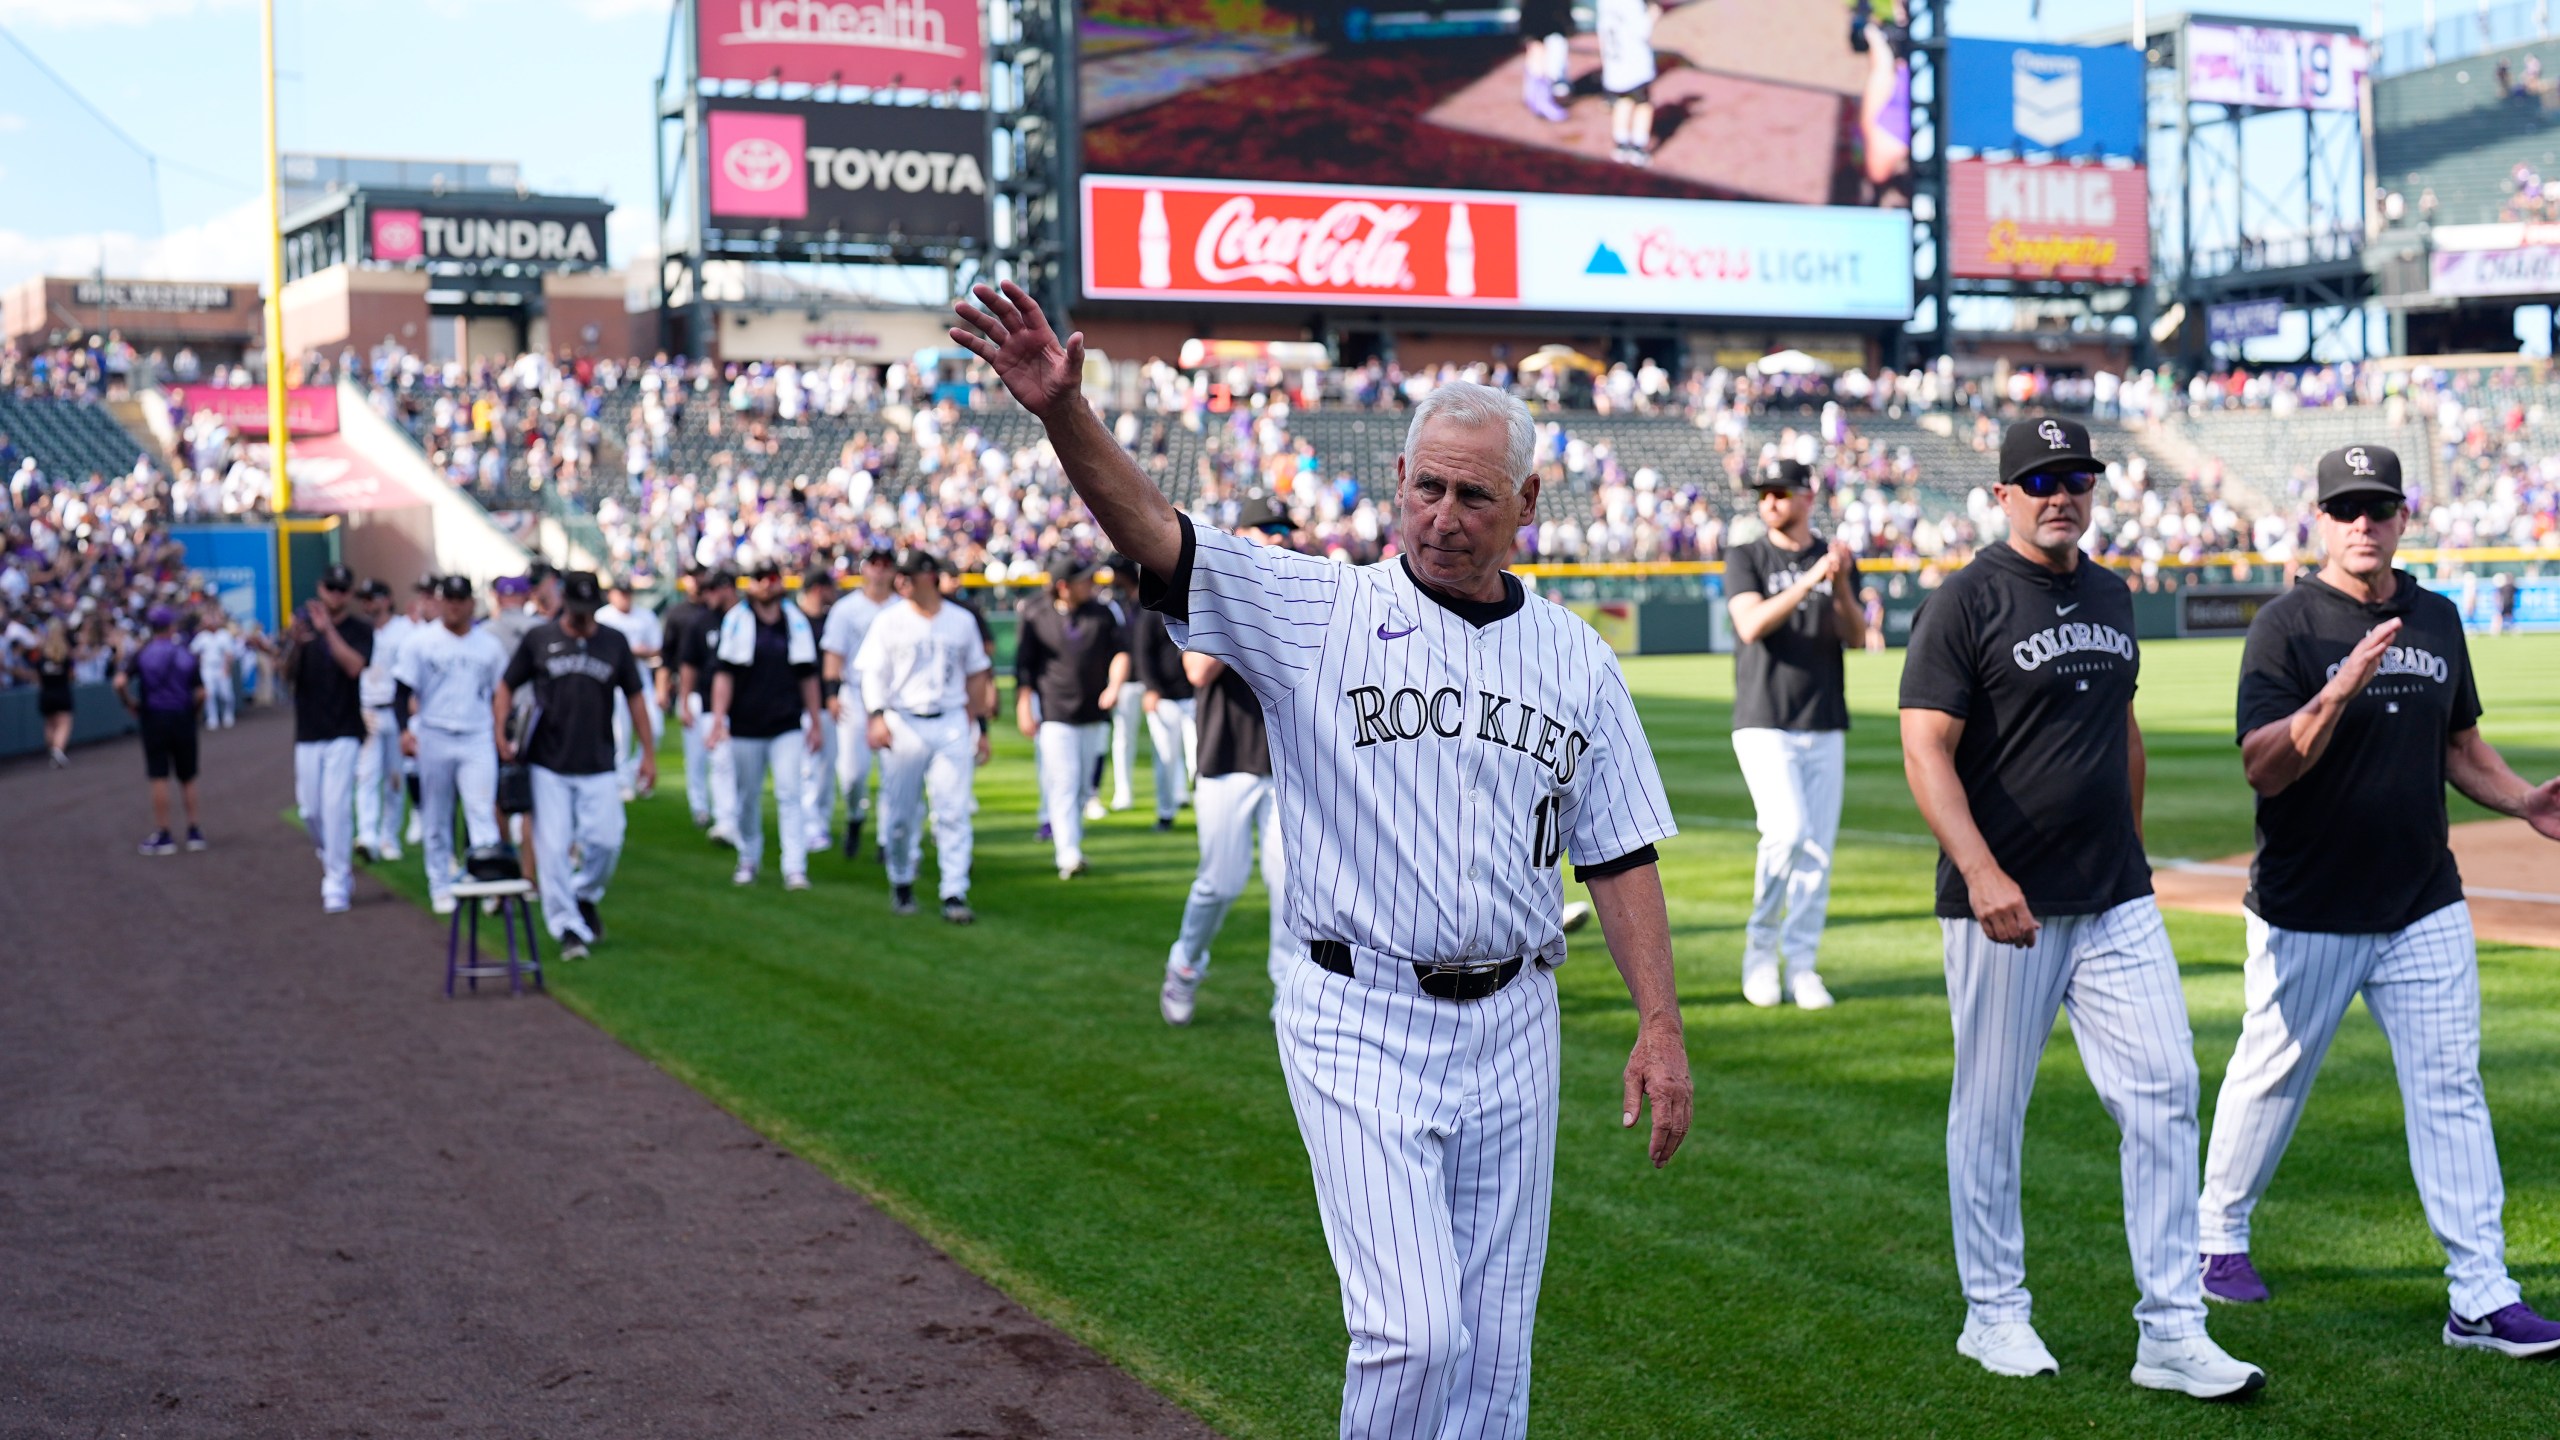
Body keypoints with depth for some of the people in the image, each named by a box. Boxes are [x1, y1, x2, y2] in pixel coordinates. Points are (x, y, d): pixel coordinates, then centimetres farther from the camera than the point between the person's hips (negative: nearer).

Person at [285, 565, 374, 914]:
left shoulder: (360, 630, -1)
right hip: (308, 731, 3)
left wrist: (328, 630, -25)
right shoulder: (304, 621, 6)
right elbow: (288, 670, -5)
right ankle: (335, 863, 28)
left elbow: (354, 666, -19)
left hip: (344, 732, -3)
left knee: (337, 806, -12)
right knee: (310, 810, 6)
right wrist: (297, 643, -25)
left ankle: (336, 883, -7)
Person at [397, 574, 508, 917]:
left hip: (478, 738, 0)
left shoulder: (489, 644, 9)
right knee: (436, 818, 6)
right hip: (433, 736, 0)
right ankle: (441, 885, 15)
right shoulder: (419, 641, 3)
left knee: (483, 811, -11)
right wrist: (406, 729, -11)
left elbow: (499, 693, 16)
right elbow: (405, 690, 1)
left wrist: (500, 732, 8)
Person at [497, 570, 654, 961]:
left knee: (606, 839, -6)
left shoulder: (614, 643, 8)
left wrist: (648, 753, 11)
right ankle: (567, 928, 2)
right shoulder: (539, 639, 4)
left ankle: (586, 896, 24)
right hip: (547, 765, -1)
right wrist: (501, 734, -6)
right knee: (553, 848, -5)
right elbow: (507, 687, 9)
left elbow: (634, 695, 14)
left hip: (599, 767, 1)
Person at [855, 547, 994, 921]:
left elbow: (975, 676, 17)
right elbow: (872, 672, -2)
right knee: (900, 812, 2)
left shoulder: (961, 621, 10)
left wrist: (980, 726, 15)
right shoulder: (889, 621, 4)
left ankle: (955, 894, -6)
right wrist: (876, 715, -17)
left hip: (952, 724, 1)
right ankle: (902, 883, 21)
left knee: (954, 812, -6)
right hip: (903, 722, -1)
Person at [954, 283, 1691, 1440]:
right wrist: (1063, 412, -34)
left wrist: (1660, 1026, 1)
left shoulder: (1575, 659, 8)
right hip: (1360, 1028, -4)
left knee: (1492, 1346, 10)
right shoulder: (1318, 612, -4)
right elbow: (1155, 536, -17)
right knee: (1414, 1329, -12)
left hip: (1510, 1028, 4)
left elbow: (1620, 855, 9)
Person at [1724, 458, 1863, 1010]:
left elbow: (1855, 636, -1)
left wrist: (1841, 584, -18)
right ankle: (1760, 944, 2)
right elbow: (1752, 625, -15)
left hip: (1825, 727, 3)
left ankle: (1801, 965, 10)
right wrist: (1809, 580, -23)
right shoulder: (1746, 559, 2)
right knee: (1788, 831, -18)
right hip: (1765, 723, -3)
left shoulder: (1836, 561, 10)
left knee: (1818, 849, 1)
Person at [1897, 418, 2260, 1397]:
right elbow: (1926, 751, -15)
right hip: (2004, 907, -6)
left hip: (2118, 905, 6)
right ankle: (1994, 1315, 20)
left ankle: (2172, 1334, 3)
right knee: (1991, 1111, 5)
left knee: (2164, 1095, -1)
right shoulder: (1966, 604, -8)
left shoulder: (2110, 597, 13)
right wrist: (1982, 874, -25)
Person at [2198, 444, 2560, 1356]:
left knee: (2450, 1089, 1)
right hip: (2307, 914, -4)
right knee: (2272, 1078, 10)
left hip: (2424, 910, 4)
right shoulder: (2288, 625, -10)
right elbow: (2263, 766, -18)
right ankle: (2219, 1237, 32)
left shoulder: (2436, 619, 8)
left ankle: (2482, 1298, 2)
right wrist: (2341, 689, -31)